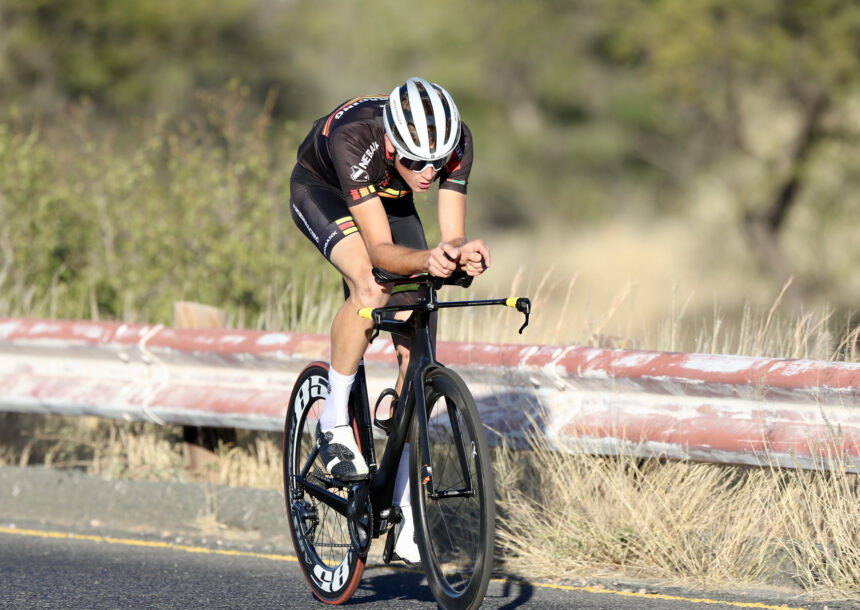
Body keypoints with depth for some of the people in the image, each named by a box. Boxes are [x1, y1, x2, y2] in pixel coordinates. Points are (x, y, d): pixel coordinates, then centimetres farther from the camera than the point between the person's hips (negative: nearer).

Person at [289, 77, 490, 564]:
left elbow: (452, 235, -31)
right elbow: (380, 250, -44)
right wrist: (427, 261, -64)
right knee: (371, 287, -35)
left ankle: (406, 510, 0)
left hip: (389, 198, 4)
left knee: (416, 343, -7)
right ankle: (334, 423, -14)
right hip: (321, 191, -4)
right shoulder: (354, 138, -42)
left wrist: (463, 252, -54)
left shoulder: (457, 142, -32)